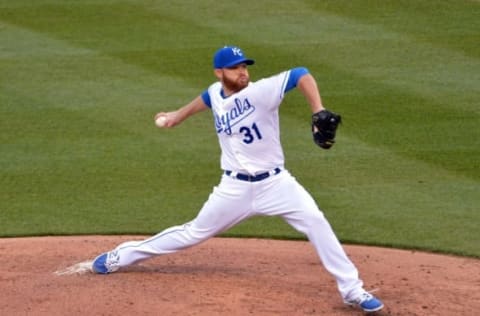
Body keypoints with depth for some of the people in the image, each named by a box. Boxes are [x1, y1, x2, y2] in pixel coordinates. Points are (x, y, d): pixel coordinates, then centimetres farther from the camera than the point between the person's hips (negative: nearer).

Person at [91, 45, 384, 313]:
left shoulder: (261, 91, -18)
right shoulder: (216, 94, -1)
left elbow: (301, 75, -28)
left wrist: (319, 113, -39)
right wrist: (179, 116, 32)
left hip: (275, 183, -3)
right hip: (235, 188, 3)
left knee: (315, 221, -21)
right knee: (195, 233, 11)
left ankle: (352, 290, -14)